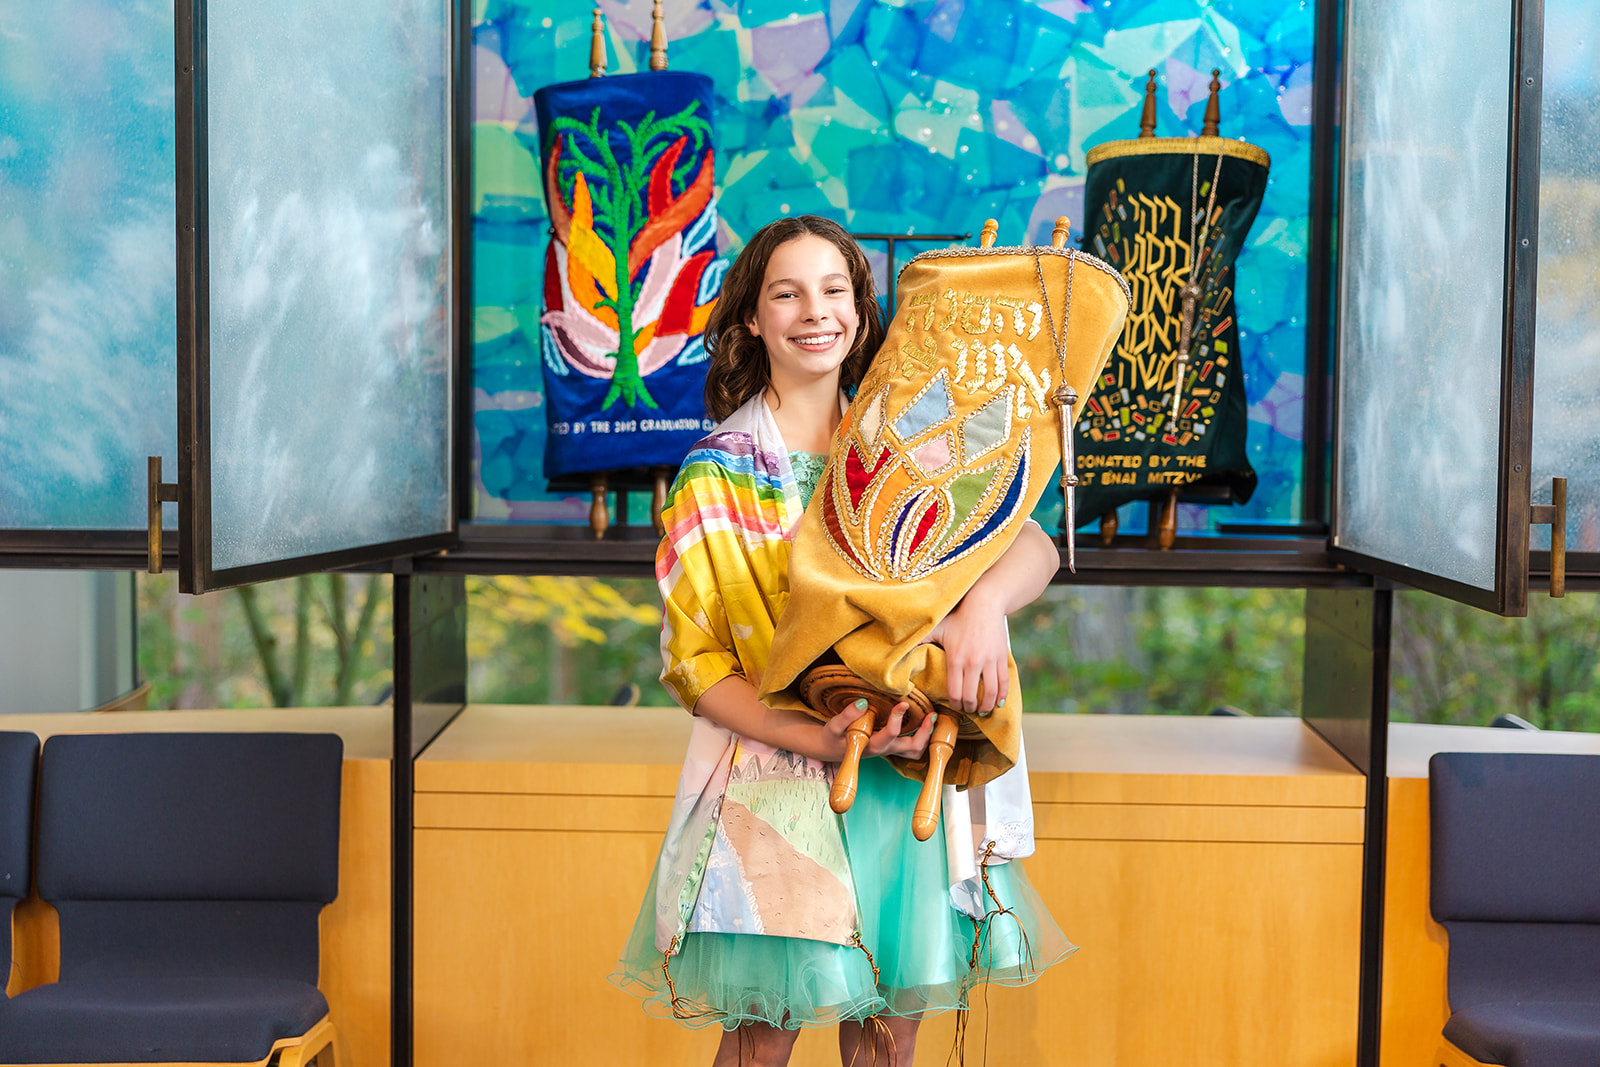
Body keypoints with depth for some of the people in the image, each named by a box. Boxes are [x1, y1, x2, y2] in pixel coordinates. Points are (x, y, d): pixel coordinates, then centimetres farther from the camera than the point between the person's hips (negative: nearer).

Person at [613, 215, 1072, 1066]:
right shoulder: (718, 474, -1)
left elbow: (1034, 545, -6)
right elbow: (692, 662, -4)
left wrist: (984, 601, -30)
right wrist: (813, 737, -20)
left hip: (908, 774, 3)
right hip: (778, 782, -3)